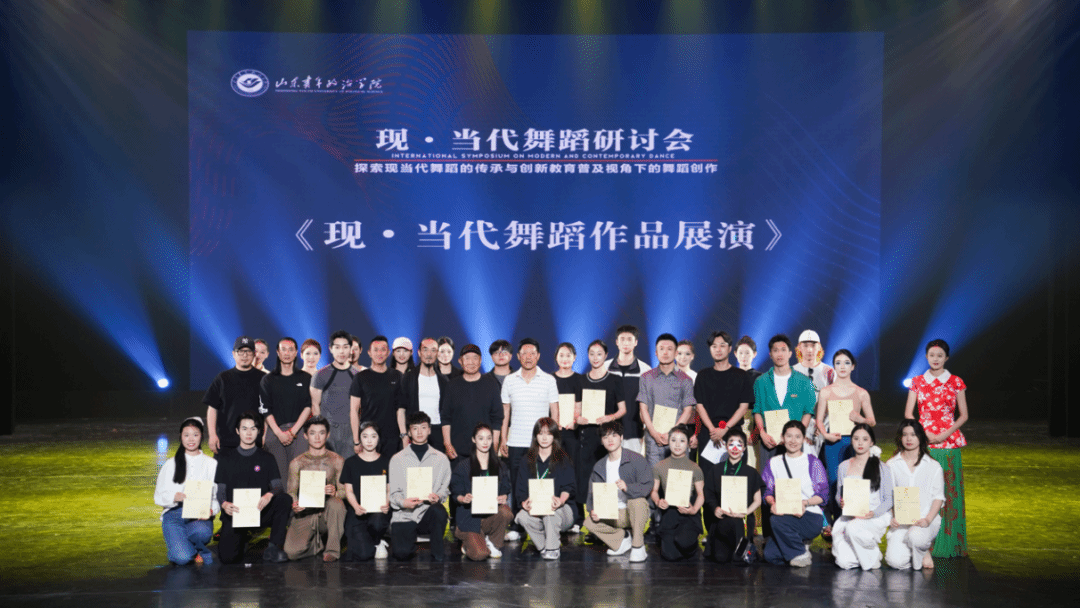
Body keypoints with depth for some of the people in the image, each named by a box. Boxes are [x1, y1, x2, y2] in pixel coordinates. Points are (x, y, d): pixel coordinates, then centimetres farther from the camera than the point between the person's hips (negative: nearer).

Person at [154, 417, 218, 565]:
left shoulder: (211, 464, 14)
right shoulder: (171, 464, 14)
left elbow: (218, 497, 6)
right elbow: (159, 496, 5)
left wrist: (210, 511, -16)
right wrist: (177, 496, -17)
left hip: (200, 516, 0)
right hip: (174, 514, 0)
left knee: (202, 532, -37)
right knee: (182, 558, -26)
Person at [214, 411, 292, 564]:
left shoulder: (266, 458, 12)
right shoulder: (226, 458, 11)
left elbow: (278, 486, -1)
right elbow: (220, 489, 4)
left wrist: (269, 495, -26)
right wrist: (224, 504, -20)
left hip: (260, 513, 1)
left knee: (285, 499, -30)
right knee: (227, 556, -24)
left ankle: (273, 548, -17)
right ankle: (242, 540, 15)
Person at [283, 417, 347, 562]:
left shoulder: (337, 461, 6)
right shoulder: (296, 463, 8)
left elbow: (344, 491, 2)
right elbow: (291, 492, 7)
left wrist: (335, 492, -22)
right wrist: (294, 504, -16)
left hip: (327, 513, -1)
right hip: (304, 515, 1)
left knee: (336, 504, -37)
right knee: (292, 552, -23)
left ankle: (333, 550, -18)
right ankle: (316, 543, 13)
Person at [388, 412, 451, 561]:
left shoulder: (441, 459, 14)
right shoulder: (397, 459, 12)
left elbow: (445, 487, 10)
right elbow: (393, 492, 7)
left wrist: (437, 496, -14)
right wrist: (403, 502, -15)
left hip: (429, 514, 1)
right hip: (404, 514, 0)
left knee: (438, 510, -37)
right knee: (401, 554, -25)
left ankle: (438, 554, -15)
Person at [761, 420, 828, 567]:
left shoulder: (813, 462, 3)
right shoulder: (774, 463, 12)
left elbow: (822, 495, -1)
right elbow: (767, 492, 8)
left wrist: (805, 503, -20)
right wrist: (772, 503, -14)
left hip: (810, 516, -4)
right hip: (783, 515, 4)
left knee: (778, 521, -33)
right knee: (770, 555, -16)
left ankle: (800, 553, -8)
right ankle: (801, 544, 14)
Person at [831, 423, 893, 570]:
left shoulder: (882, 468, 3)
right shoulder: (844, 466, 12)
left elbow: (889, 499, 0)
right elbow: (838, 494, 17)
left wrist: (874, 513, -18)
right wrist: (841, 502, -8)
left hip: (876, 516, -2)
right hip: (849, 516, 2)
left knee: (854, 528, -37)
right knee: (845, 562, -20)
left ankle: (873, 557, -7)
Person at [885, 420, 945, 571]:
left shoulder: (933, 466, 10)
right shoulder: (892, 465, 11)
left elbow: (938, 496, 5)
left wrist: (928, 519, -13)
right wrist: (891, 518, -10)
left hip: (926, 518, -1)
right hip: (900, 521, 1)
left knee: (915, 536, -37)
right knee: (896, 562, -22)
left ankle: (925, 552, 1)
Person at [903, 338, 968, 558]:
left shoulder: (956, 382, 5)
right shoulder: (917, 382, 8)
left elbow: (963, 416, 5)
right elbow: (908, 413, 5)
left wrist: (946, 433, -9)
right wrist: (925, 433, -8)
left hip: (949, 443, -1)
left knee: (949, 491, -2)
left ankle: (948, 544, 5)